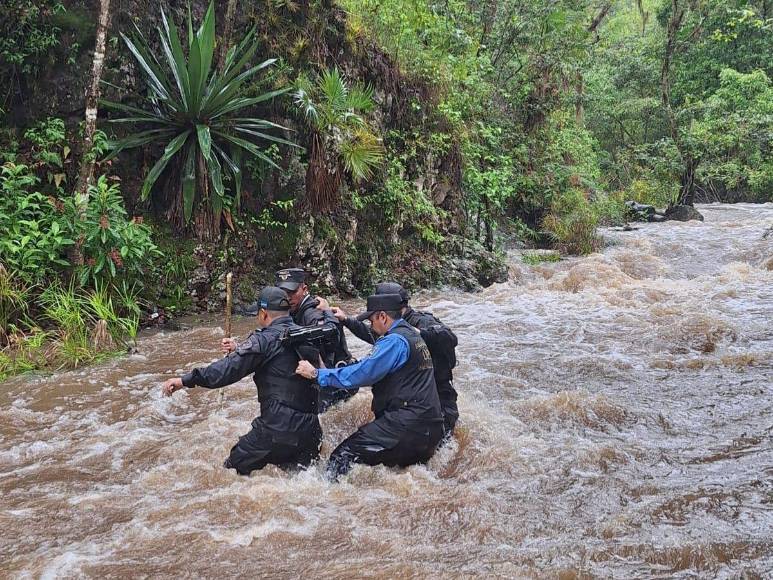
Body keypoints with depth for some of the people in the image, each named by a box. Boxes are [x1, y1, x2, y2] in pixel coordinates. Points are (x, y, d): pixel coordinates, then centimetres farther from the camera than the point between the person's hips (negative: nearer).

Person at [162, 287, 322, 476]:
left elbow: (229, 368, -18)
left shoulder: (266, 339, -10)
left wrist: (186, 380, -14)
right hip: (310, 429, 7)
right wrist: (238, 349, 36)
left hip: (277, 429, -7)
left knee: (233, 473, 9)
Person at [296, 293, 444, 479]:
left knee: (342, 458, -13)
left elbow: (361, 374, -17)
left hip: (408, 427, -10)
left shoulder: (395, 341, -11)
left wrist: (316, 373, -10)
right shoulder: (413, 335, 20)